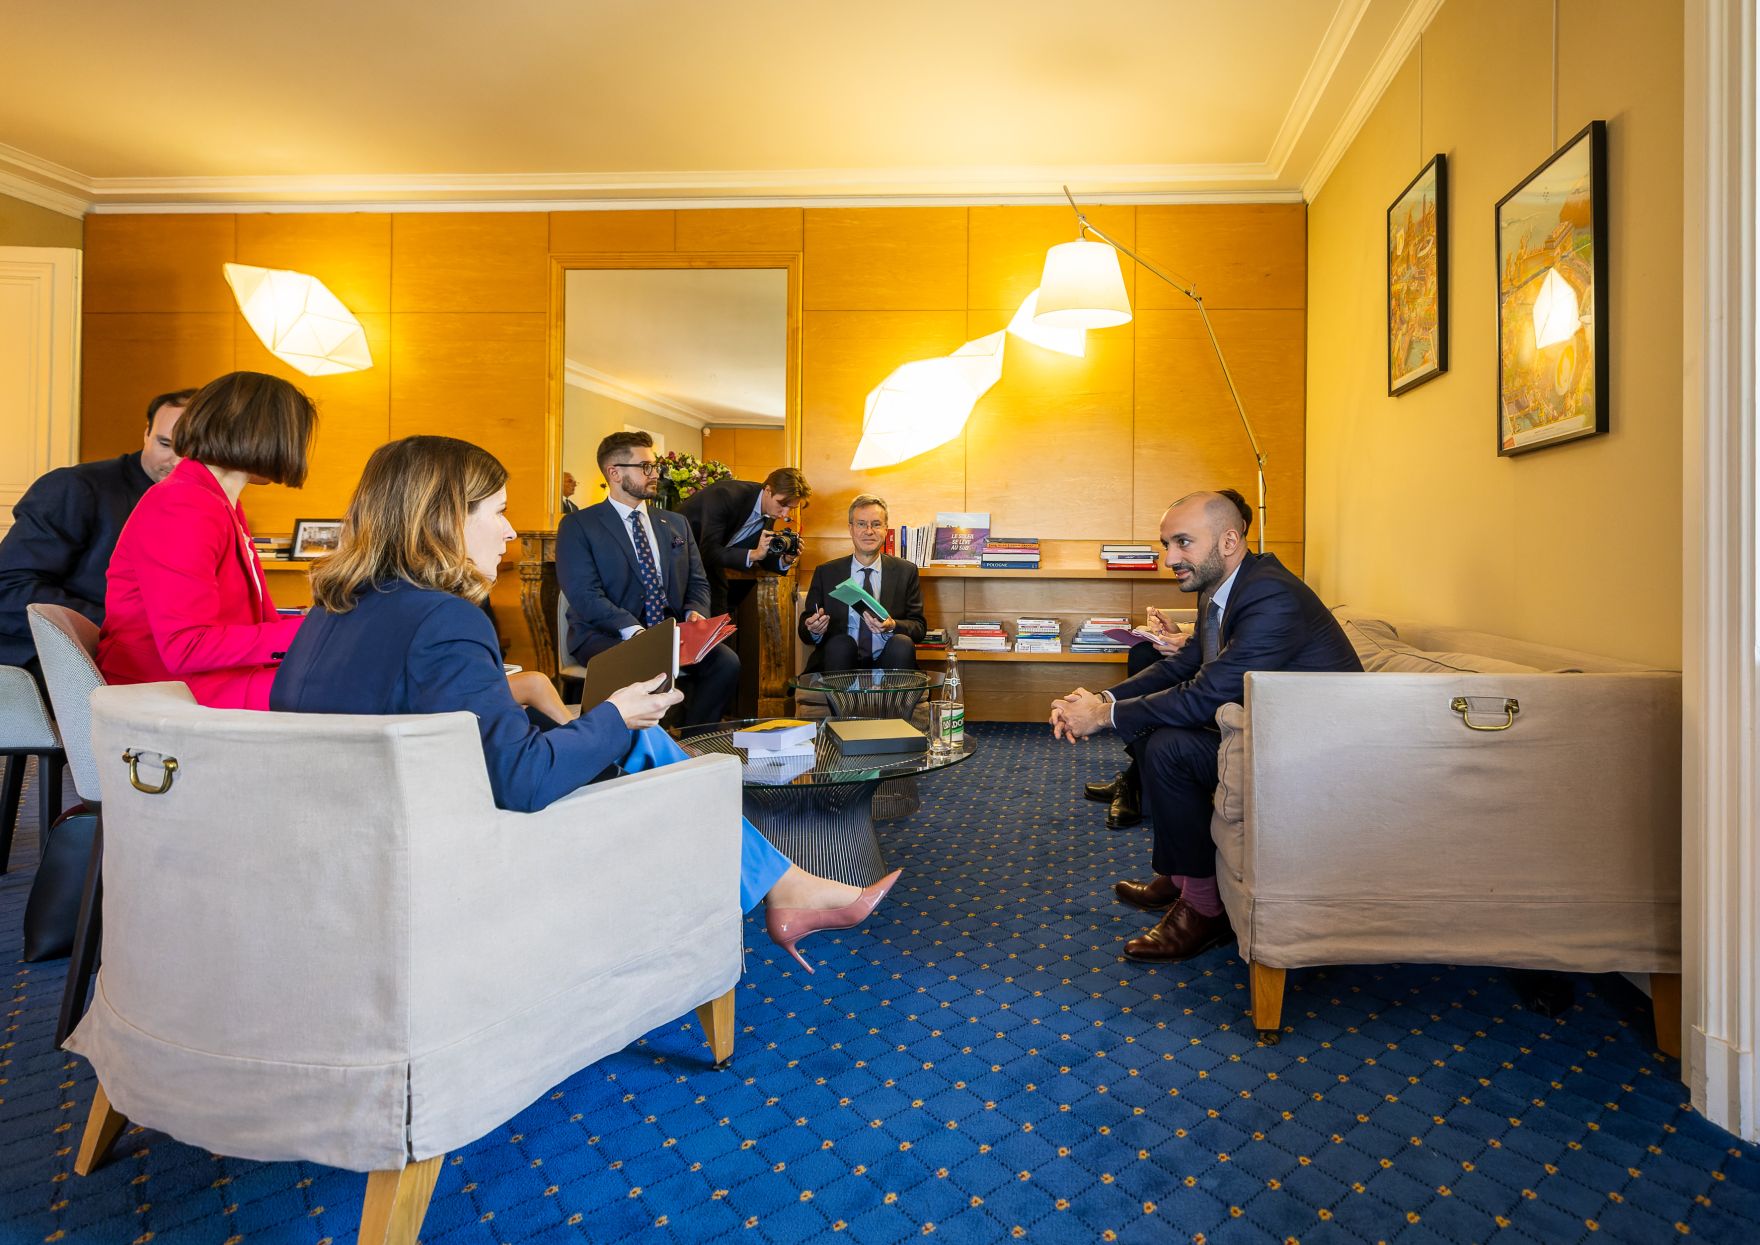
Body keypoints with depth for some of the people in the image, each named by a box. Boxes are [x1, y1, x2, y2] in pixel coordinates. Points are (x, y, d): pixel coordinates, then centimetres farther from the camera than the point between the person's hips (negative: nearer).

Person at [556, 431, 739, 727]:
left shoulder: (676, 523, 18)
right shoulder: (578, 525, 0)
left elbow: (698, 583, 16)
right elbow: (584, 595, -12)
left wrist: (694, 614, -8)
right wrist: (633, 630, -26)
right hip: (605, 636, -5)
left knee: (726, 661, -22)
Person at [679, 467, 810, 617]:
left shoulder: (769, 514, -9)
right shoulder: (727, 495, -30)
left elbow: (763, 557, 1)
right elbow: (708, 551, -35)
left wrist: (785, 560, -21)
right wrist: (753, 554, -42)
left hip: (709, 558, 7)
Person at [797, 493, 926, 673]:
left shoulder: (906, 572, 9)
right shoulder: (825, 573, 9)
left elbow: (919, 626, 5)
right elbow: (804, 631, 8)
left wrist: (892, 626, -17)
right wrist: (814, 630, -17)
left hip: (884, 663, 0)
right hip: (840, 662, 0)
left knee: (902, 643, -28)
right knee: (840, 643, -30)